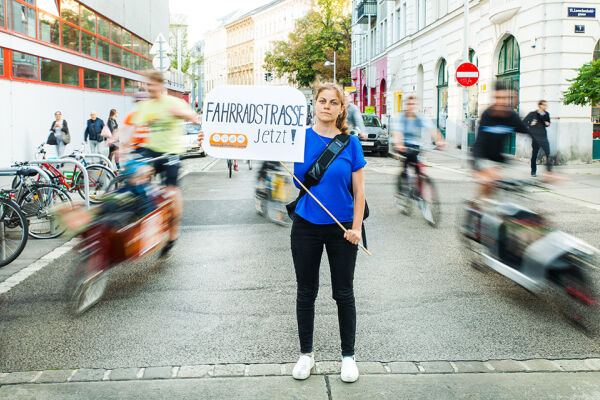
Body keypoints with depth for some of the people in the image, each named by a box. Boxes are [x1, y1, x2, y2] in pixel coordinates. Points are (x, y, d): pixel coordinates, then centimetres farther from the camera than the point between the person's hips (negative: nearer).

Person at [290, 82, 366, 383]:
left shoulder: (350, 143, -3)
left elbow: (359, 191, -1)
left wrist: (356, 228, -6)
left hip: (341, 229, 0)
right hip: (306, 226, 1)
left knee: (343, 294, 8)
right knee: (306, 292, 11)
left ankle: (348, 356, 25)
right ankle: (306, 354, 28)